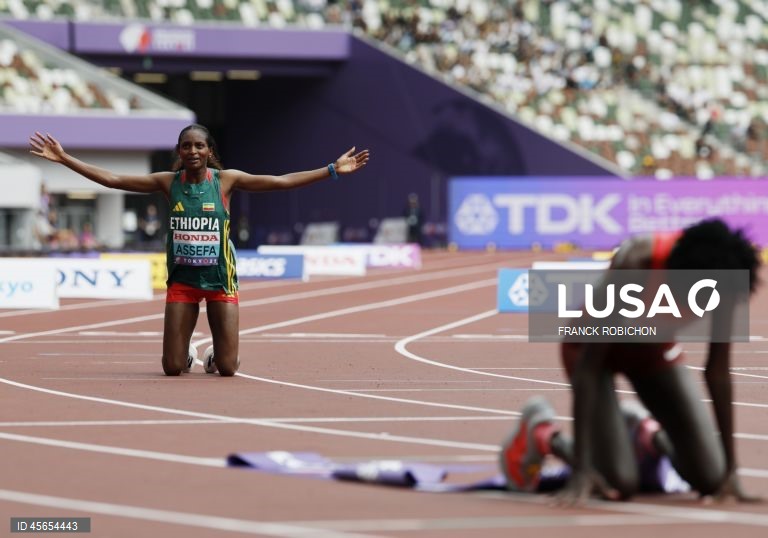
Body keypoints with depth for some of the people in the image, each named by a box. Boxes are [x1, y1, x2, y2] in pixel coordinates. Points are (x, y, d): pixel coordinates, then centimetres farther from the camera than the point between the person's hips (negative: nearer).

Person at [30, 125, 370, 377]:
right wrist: (64, 159, -11)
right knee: (172, 368, -1)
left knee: (227, 368, -2)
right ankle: (186, 354, 36)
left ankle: (216, 358, 35)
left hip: (220, 278, -1)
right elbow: (112, 179, -5)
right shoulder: (168, 182, -3)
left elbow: (281, 182, -9)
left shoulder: (226, 180, -6)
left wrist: (332, 170, -15)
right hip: (182, 278, 1)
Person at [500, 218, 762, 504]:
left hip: (655, 349, 4)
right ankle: (542, 432, 8)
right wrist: (581, 469, -38)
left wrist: (730, 469, -15)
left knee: (710, 480, -9)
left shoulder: (721, 275, -28)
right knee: (619, 484, -21)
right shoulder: (635, 265, -39)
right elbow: (587, 366, -34)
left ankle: (646, 432, 22)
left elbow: (718, 372, -16)